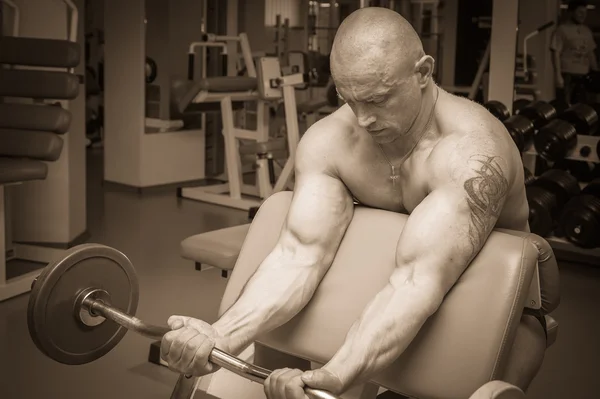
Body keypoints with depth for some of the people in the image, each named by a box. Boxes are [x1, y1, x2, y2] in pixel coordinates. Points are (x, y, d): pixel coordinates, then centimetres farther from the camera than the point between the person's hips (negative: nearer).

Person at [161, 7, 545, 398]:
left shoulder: (471, 151, -32)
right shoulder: (328, 141, -17)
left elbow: (418, 281, -44)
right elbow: (300, 255, -26)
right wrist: (222, 337, -43)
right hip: (393, 286, 5)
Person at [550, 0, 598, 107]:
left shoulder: (587, 31, 15)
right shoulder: (562, 30, -4)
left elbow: (591, 53, 20)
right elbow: (556, 53, -8)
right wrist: (558, 75, -15)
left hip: (583, 75, 6)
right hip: (567, 74, -6)